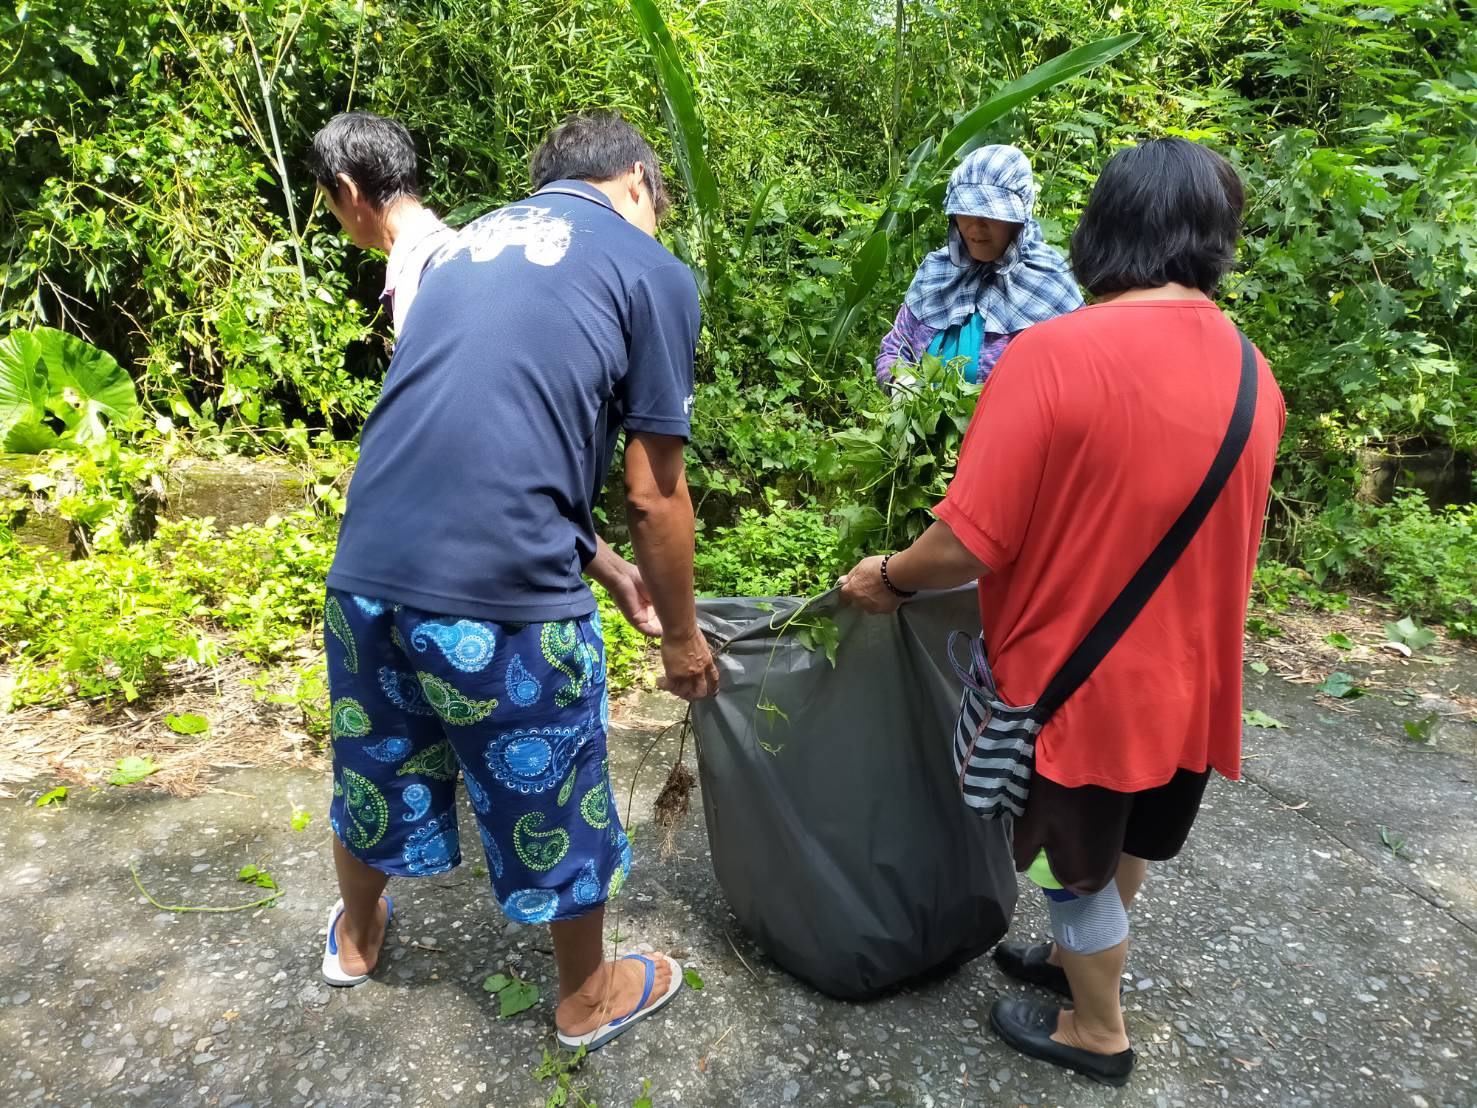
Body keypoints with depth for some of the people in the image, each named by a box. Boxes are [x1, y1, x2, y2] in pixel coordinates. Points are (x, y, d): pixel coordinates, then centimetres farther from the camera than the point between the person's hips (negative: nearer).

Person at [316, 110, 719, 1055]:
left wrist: (606, 567, 27)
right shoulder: (653, 272, 0)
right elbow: (653, 494, -1)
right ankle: (588, 996, 42)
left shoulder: (471, 241, 19)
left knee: (377, 772, 29)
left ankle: (357, 938, 56)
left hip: (365, 568, 6)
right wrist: (681, 634, 13)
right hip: (501, 597, -6)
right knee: (553, 808, 17)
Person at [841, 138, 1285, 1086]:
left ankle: (1098, 1032, 41)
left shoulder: (1054, 354, -24)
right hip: (1188, 681, 6)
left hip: (1077, 678, -6)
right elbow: (1176, 523, 9)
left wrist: (887, 578, -6)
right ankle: (1081, 957, 53)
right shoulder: (1253, 374, -3)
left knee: (1080, 864, 18)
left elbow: (969, 547, -25)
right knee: (1128, 841, 28)